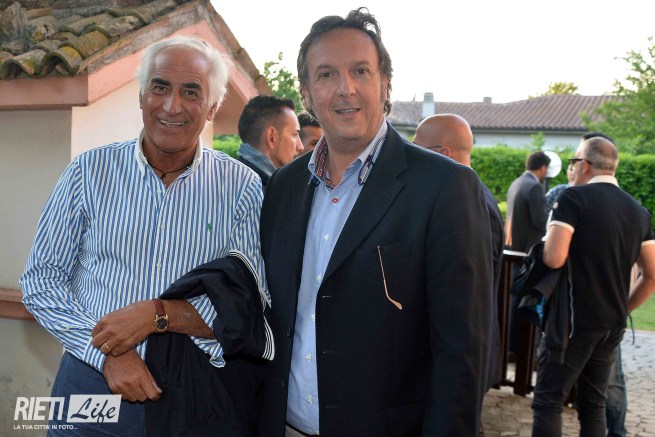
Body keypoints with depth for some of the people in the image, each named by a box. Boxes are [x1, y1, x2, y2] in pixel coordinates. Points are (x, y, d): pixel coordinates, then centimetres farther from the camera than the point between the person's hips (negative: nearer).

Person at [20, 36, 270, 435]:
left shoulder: (243, 187, -4)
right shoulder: (89, 171, -2)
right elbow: (41, 280, -2)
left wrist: (158, 314, -19)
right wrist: (108, 354, -15)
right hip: (91, 383, 0)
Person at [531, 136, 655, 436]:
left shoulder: (574, 198, -9)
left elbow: (553, 259, -19)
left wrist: (551, 235, 2)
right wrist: (621, 309, 19)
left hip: (574, 320, -7)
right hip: (613, 324, 7)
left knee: (548, 402, 0)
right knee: (593, 405, 16)